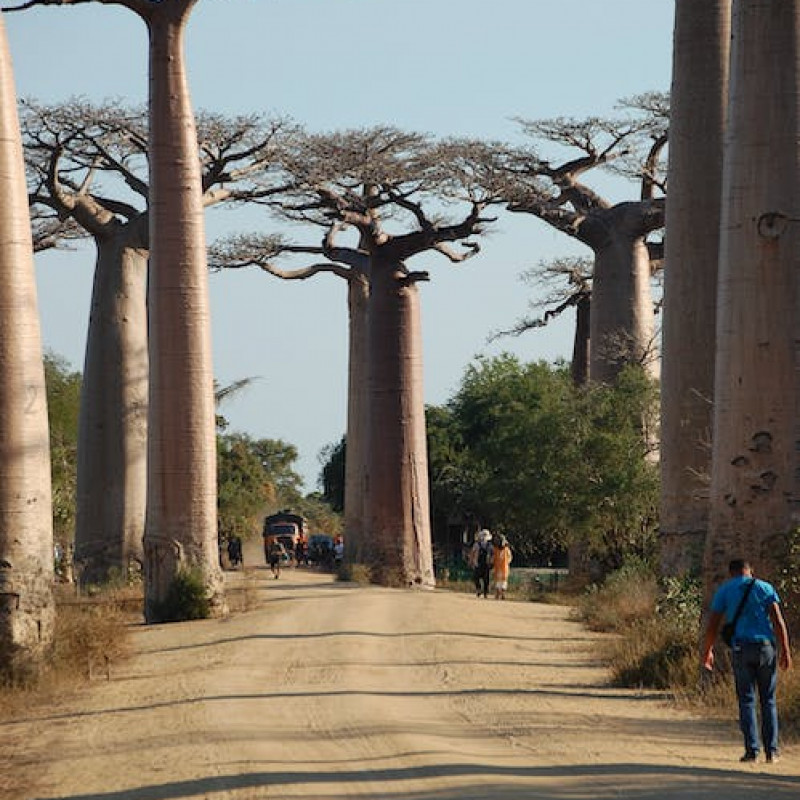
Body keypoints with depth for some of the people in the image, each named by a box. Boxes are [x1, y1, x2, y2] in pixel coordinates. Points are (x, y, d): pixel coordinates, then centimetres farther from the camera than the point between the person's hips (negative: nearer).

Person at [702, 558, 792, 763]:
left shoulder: (724, 591, 8)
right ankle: (771, 750, 5)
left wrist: (707, 651, 15)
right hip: (766, 646, 1)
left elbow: (713, 625, 4)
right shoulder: (765, 588, 8)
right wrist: (785, 651, 0)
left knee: (746, 701, 3)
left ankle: (752, 750, -3)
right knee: (768, 700, 8)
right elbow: (778, 621, 0)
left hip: (741, 648, -1)